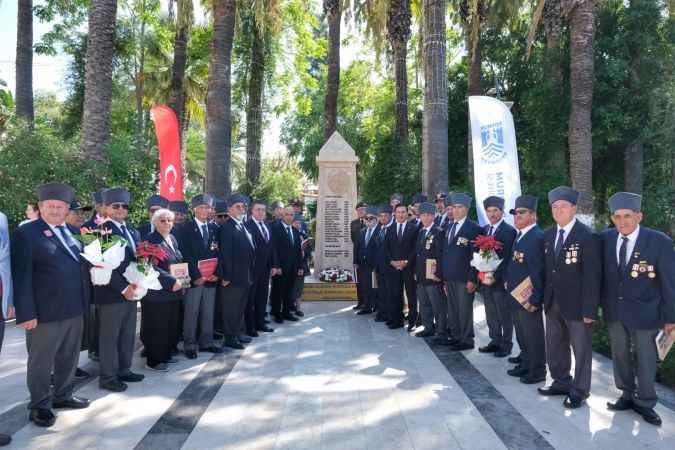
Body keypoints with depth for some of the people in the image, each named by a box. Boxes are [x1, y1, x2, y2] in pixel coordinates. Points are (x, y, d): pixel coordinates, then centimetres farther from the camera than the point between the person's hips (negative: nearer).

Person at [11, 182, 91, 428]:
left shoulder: (73, 232, 12)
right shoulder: (26, 232, -7)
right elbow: (21, 276, -12)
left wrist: (83, 302, 6)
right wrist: (27, 313, -16)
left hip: (74, 309, 6)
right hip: (45, 313, -6)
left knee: (69, 358, 18)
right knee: (41, 362, 10)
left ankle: (63, 395, 36)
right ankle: (40, 406, 26)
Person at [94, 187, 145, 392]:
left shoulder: (132, 231, 13)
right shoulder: (102, 230, -11)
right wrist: (123, 288, -17)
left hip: (131, 291, 8)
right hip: (111, 293, -7)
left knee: (128, 335, 15)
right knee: (109, 336, 4)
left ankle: (124, 370, 29)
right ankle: (107, 377, 16)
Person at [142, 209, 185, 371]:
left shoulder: (172, 238, 11)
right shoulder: (151, 240, -14)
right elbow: (151, 268, -20)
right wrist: (171, 281, -21)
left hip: (174, 291, 8)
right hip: (157, 292, -8)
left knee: (171, 325, 15)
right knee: (157, 327, 1)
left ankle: (165, 355, 28)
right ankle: (153, 361, 14)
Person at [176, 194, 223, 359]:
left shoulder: (214, 228, 10)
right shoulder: (185, 229, -3)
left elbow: (218, 253, 8)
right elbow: (185, 255, -9)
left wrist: (216, 273, -4)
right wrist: (196, 276, -14)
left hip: (211, 278, 4)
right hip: (193, 278, -4)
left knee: (208, 313, 10)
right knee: (191, 314, 2)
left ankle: (206, 343, 21)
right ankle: (189, 345, 12)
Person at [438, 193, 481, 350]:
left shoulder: (473, 228, -8)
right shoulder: (449, 228, 16)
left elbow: (475, 255, -12)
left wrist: (472, 279, -16)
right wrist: (444, 275, 12)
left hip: (464, 278, -7)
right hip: (449, 277, 7)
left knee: (464, 309, 1)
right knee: (452, 309, 13)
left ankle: (467, 340, 13)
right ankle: (455, 336, 25)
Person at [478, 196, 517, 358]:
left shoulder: (509, 231, -9)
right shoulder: (484, 230, 11)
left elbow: (507, 258, -14)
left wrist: (495, 277, -17)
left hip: (501, 280, -6)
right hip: (485, 280, 6)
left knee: (505, 314, 5)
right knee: (491, 314, 14)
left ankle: (506, 345, 18)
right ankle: (495, 341, 27)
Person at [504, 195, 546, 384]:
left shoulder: (537, 237, -18)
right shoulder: (520, 235, 11)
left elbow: (538, 271, -21)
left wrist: (535, 299, -22)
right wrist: (507, 280, 11)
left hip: (528, 298, -9)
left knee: (533, 335, 5)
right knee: (521, 334, 21)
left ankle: (538, 371, 19)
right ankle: (525, 364, 35)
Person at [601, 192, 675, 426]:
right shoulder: (605, 239, -6)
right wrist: (601, 303, 2)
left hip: (644, 312, -3)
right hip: (614, 311, 3)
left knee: (645, 359, 11)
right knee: (620, 356, 17)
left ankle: (645, 402, 30)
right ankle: (627, 394, 35)